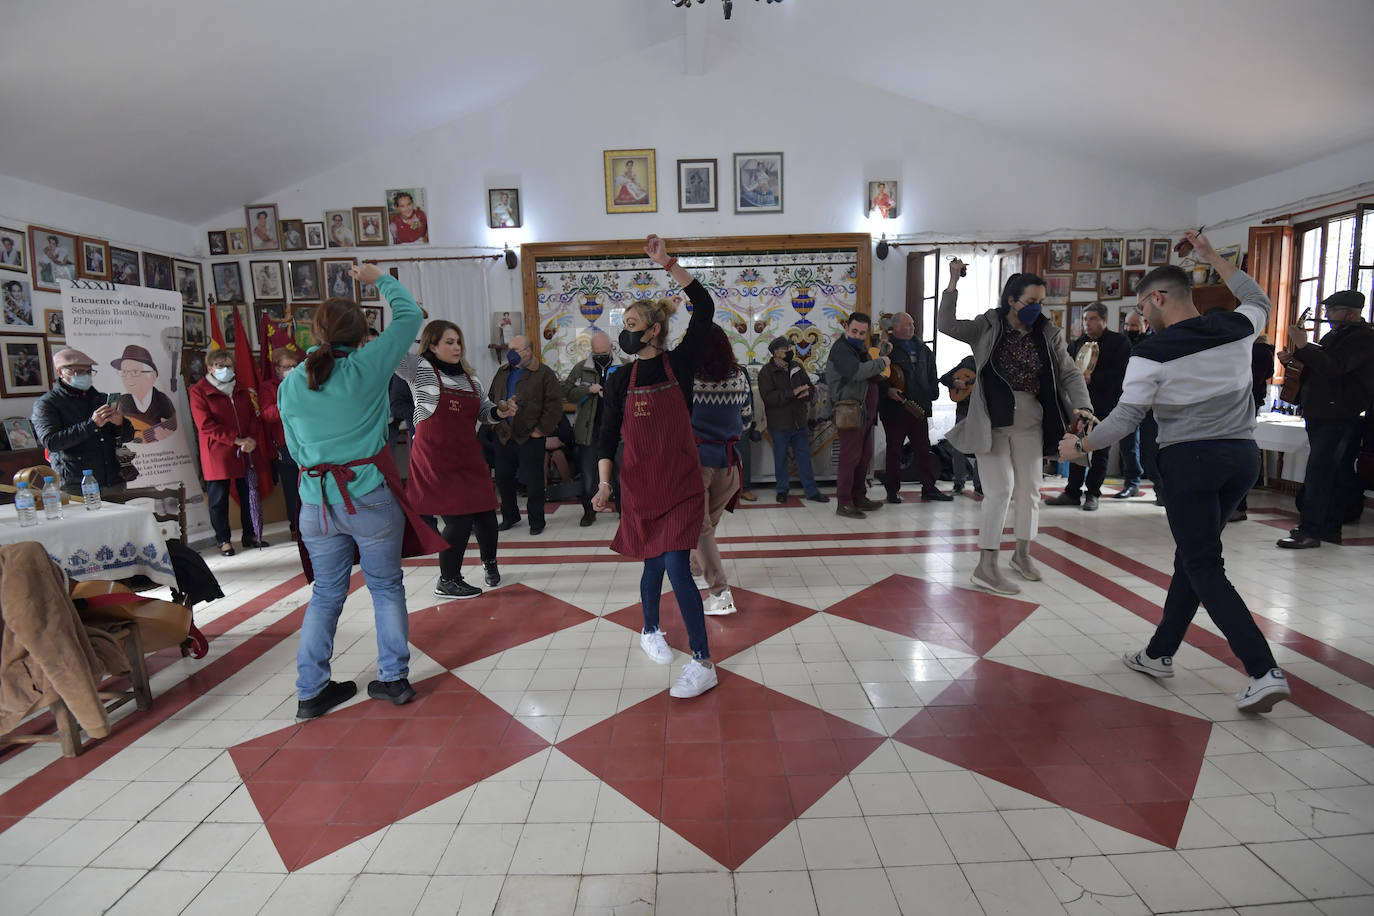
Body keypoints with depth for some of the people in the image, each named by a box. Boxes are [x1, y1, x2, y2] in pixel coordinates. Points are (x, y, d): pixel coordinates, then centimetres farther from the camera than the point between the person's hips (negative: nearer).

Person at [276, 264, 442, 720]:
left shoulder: (289, 384, 2)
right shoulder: (366, 367, -9)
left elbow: (295, 448, 10)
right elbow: (409, 315, 4)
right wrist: (380, 279, 19)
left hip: (316, 501, 4)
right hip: (370, 496, -3)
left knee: (326, 593, 16)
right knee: (386, 586, 11)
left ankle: (311, 690, 24)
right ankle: (393, 677, 20)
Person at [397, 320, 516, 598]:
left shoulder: (468, 377, 13)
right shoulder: (419, 368, -3)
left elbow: (484, 411, 19)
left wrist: (500, 412, 0)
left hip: (468, 458, 6)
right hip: (435, 459, -5)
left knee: (485, 513, 6)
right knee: (459, 519, -8)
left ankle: (489, 562, 36)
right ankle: (447, 582, 13)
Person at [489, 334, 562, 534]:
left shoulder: (543, 373, -5)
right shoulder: (502, 373, 14)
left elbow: (554, 404, -10)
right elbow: (491, 399, 23)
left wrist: (542, 429, -12)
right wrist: (494, 420, 11)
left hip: (530, 437, -6)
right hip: (504, 436, 6)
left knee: (533, 480, 1)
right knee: (502, 478, 12)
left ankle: (536, 520, 15)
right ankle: (509, 516, 30)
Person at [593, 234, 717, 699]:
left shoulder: (679, 364, -1)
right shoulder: (619, 381, 6)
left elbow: (705, 308, -12)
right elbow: (608, 437, 4)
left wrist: (668, 264, -16)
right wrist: (604, 484, -7)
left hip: (680, 483, -2)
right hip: (639, 485, 3)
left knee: (677, 567, -10)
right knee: (654, 564, 11)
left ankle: (703, 664, 0)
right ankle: (650, 631, 40)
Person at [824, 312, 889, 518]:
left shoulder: (861, 350, 21)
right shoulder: (840, 349, -10)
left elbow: (871, 378, 27)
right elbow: (857, 372, -28)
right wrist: (881, 362, -15)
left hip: (865, 412, 10)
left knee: (865, 456, 13)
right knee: (850, 456, -10)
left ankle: (859, 497, 22)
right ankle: (844, 503, -5)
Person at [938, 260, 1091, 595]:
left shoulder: (1048, 334, 1)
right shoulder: (988, 327, -4)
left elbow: (1070, 373, 0)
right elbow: (946, 325, -13)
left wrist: (1081, 406, -17)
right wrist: (953, 283, -20)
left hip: (1029, 425, 4)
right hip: (992, 423, -4)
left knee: (1030, 489, 11)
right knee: (1000, 489, -9)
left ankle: (1022, 554, 32)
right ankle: (986, 566, -4)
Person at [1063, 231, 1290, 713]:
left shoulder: (1151, 353, -10)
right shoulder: (1237, 327, 6)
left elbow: (1125, 418, -10)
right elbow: (1259, 300, 30)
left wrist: (1079, 445, 4)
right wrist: (1212, 257, 34)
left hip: (1190, 459, -6)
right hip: (1243, 454, 7)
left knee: (1204, 568, 2)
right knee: (1191, 557, 14)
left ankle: (1264, 671, -6)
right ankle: (1160, 654, 25)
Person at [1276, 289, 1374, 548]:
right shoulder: (1334, 336, 19)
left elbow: (1334, 368, -24)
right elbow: (1316, 367, 24)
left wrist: (1303, 345, -22)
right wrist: (1294, 357, 4)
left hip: (1339, 418, -10)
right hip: (1320, 415, 10)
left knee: (1318, 473, -13)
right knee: (1333, 475, 14)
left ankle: (1310, 530, -11)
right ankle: (1330, 528, 21)